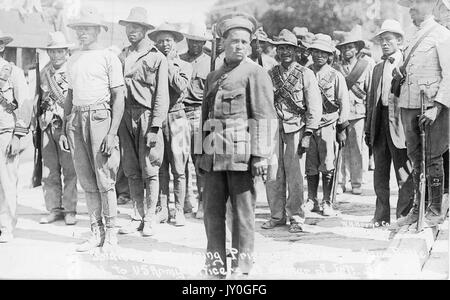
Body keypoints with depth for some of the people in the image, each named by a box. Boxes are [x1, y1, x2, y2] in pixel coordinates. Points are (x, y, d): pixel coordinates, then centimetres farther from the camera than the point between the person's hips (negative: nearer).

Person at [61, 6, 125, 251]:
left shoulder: (108, 57, -2)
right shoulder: (73, 60, 17)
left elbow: (119, 98, -6)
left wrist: (112, 133, -15)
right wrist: (64, 130, 15)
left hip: (100, 118, -6)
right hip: (77, 119, 6)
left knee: (105, 180, -4)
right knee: (87, 181, 7)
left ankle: (111, 233, 6)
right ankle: (96, 232, 16)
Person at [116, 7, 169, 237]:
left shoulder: (156, 58, 0)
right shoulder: (121, 57, 13)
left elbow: (161, 95, -5)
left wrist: (154, 127, -12)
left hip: (147, 117, -4)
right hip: (125, 118, 5)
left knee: (149, 171, -1)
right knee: (131, 172, 6)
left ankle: (150, 219, 8)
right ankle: (140, 216, 15)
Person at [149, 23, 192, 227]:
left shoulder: (184, 66, 7)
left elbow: (181, 87, -13)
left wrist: (168, 65, -8)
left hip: (176, 119, -2)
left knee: (178, 170, -1)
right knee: (159, 169, 5)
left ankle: (179, 211, 6)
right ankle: (162, 210, 13)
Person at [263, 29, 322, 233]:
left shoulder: (306, 74, 3)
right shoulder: (270, 74, 12)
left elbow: (314, 106, 1)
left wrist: (308, 133, -6)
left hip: (295, 127, -3)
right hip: (273, 127, 3)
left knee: (293, 173, -6)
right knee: (272, 173, 1)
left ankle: (296, 218, 5)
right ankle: (277, 215, 13)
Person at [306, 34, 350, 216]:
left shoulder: (336, 76, 4)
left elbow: (344, 103, 5)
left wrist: (342, 129, 1)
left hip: (328, 125, -2)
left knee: (327, 167, -1)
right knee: (310, 166, 4)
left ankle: (327, 203, 7)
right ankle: (312, 201, 15)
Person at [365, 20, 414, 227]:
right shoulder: (378, 68, 19)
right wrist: (368, 129, 14)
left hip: (399, 123, -6)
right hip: (380, 122, 6)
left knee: (404, 174, -3)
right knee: (380, 174, 9)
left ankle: (404, 215, 4)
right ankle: (381, 216, 16)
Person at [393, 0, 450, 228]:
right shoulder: (415, 37, 18)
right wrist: (399, 73, 6)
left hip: (431, 106, -7)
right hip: (408, 105, 7)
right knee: (415, 158, 10)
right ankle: (417, 208, 17)